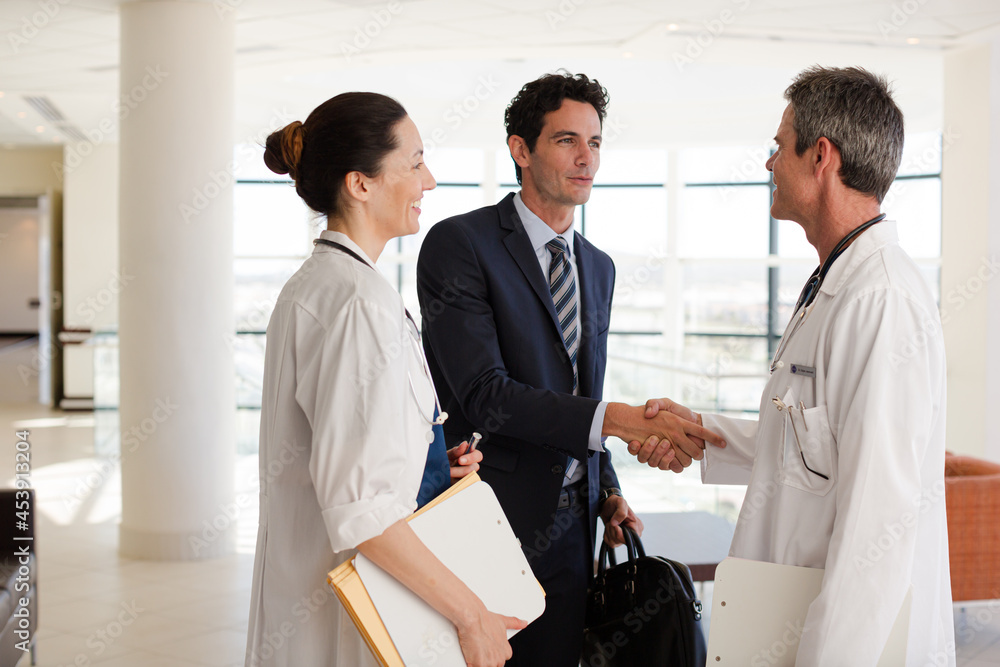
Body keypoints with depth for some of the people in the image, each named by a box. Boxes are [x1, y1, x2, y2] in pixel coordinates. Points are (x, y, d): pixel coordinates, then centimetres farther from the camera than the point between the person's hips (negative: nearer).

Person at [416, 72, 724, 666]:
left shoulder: (599, 267, 14)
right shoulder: (458, 244, -10)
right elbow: (484, 394, -20)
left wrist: (608, 493, 8)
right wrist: (616, 419, -25)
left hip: (571, 522, 6)